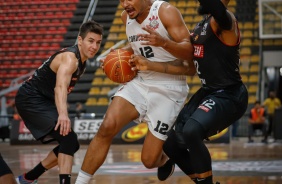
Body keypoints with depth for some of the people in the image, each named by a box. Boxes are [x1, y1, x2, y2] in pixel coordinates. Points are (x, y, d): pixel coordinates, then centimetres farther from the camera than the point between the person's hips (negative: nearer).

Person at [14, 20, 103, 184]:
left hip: (43, 101, 10)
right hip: (30, 99, -10)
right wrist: (63, 114, -59)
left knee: (70, 144, 16)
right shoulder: (70, 58, -25)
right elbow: (60, 87, -44)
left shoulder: (81, 60, 6)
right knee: (69, 139, -26)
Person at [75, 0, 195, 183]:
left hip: (168, 89, -5)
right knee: (107, 127, -21)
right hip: (140, 82, 5)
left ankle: (167, 157, 33)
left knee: (150, 160, -6)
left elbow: (190, 51, -21)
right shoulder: (126, 16, 3)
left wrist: (164, 42, -38)